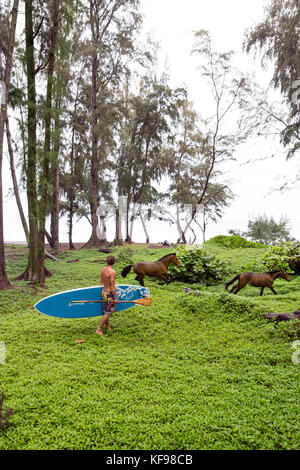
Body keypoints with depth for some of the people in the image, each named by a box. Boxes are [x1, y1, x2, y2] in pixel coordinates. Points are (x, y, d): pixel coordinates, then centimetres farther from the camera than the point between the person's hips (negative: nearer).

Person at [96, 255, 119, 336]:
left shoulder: (103, 270, 2)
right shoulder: (112, 272, -23)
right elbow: (112, 286, -21)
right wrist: (116, 298, -13)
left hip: (104, 291, 8)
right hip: (110, 294, -8)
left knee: (106, 311, 20)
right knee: (108, 312, 2)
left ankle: (108, 326, 34)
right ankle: (99, 329, 5)